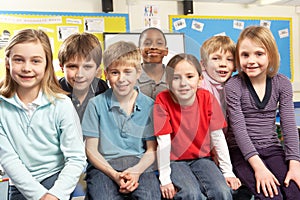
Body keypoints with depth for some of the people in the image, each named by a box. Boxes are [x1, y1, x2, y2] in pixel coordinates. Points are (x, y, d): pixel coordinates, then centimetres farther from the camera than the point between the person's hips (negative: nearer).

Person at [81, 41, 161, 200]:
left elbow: (152, 149, 6)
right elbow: (91, 149, 2)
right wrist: (114, 175, -12)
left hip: (139, 163, 1)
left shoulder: (149, 106, 5)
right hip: (104, 165, 0)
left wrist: (136, 171, -14)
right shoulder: (96, 104, 2)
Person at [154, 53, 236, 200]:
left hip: (201, 158, 3)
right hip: (175, 161, -2)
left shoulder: (207, 98, -10)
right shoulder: (163, 100, -17)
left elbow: (218, 137, -6)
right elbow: (163, 142, -17)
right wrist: (165, 179, -16)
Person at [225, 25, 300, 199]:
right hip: (242, 151, -4)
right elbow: (239, 129, -15)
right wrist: (258, 165, -22)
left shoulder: (282, 83, 2)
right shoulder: (233, 86, -10)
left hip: (273, 148, 4)